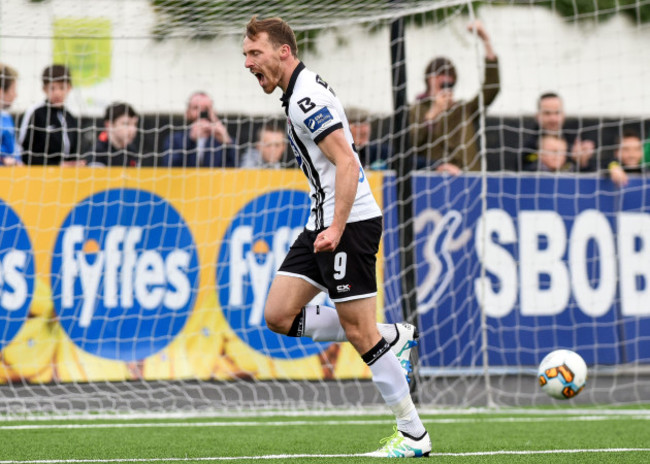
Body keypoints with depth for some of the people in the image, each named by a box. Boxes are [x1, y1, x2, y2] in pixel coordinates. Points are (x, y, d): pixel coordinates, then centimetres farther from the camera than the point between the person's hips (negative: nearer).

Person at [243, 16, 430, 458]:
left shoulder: (307, 97, -16)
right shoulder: (296, 94, 15)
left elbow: (347, 163, -23)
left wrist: (336, 229, -29)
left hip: (350, 223, -10)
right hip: (325, 222, 10)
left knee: (359, 331, -7)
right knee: (278, 315, 4)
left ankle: (414, 434, 0)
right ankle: (394, 336, 12)